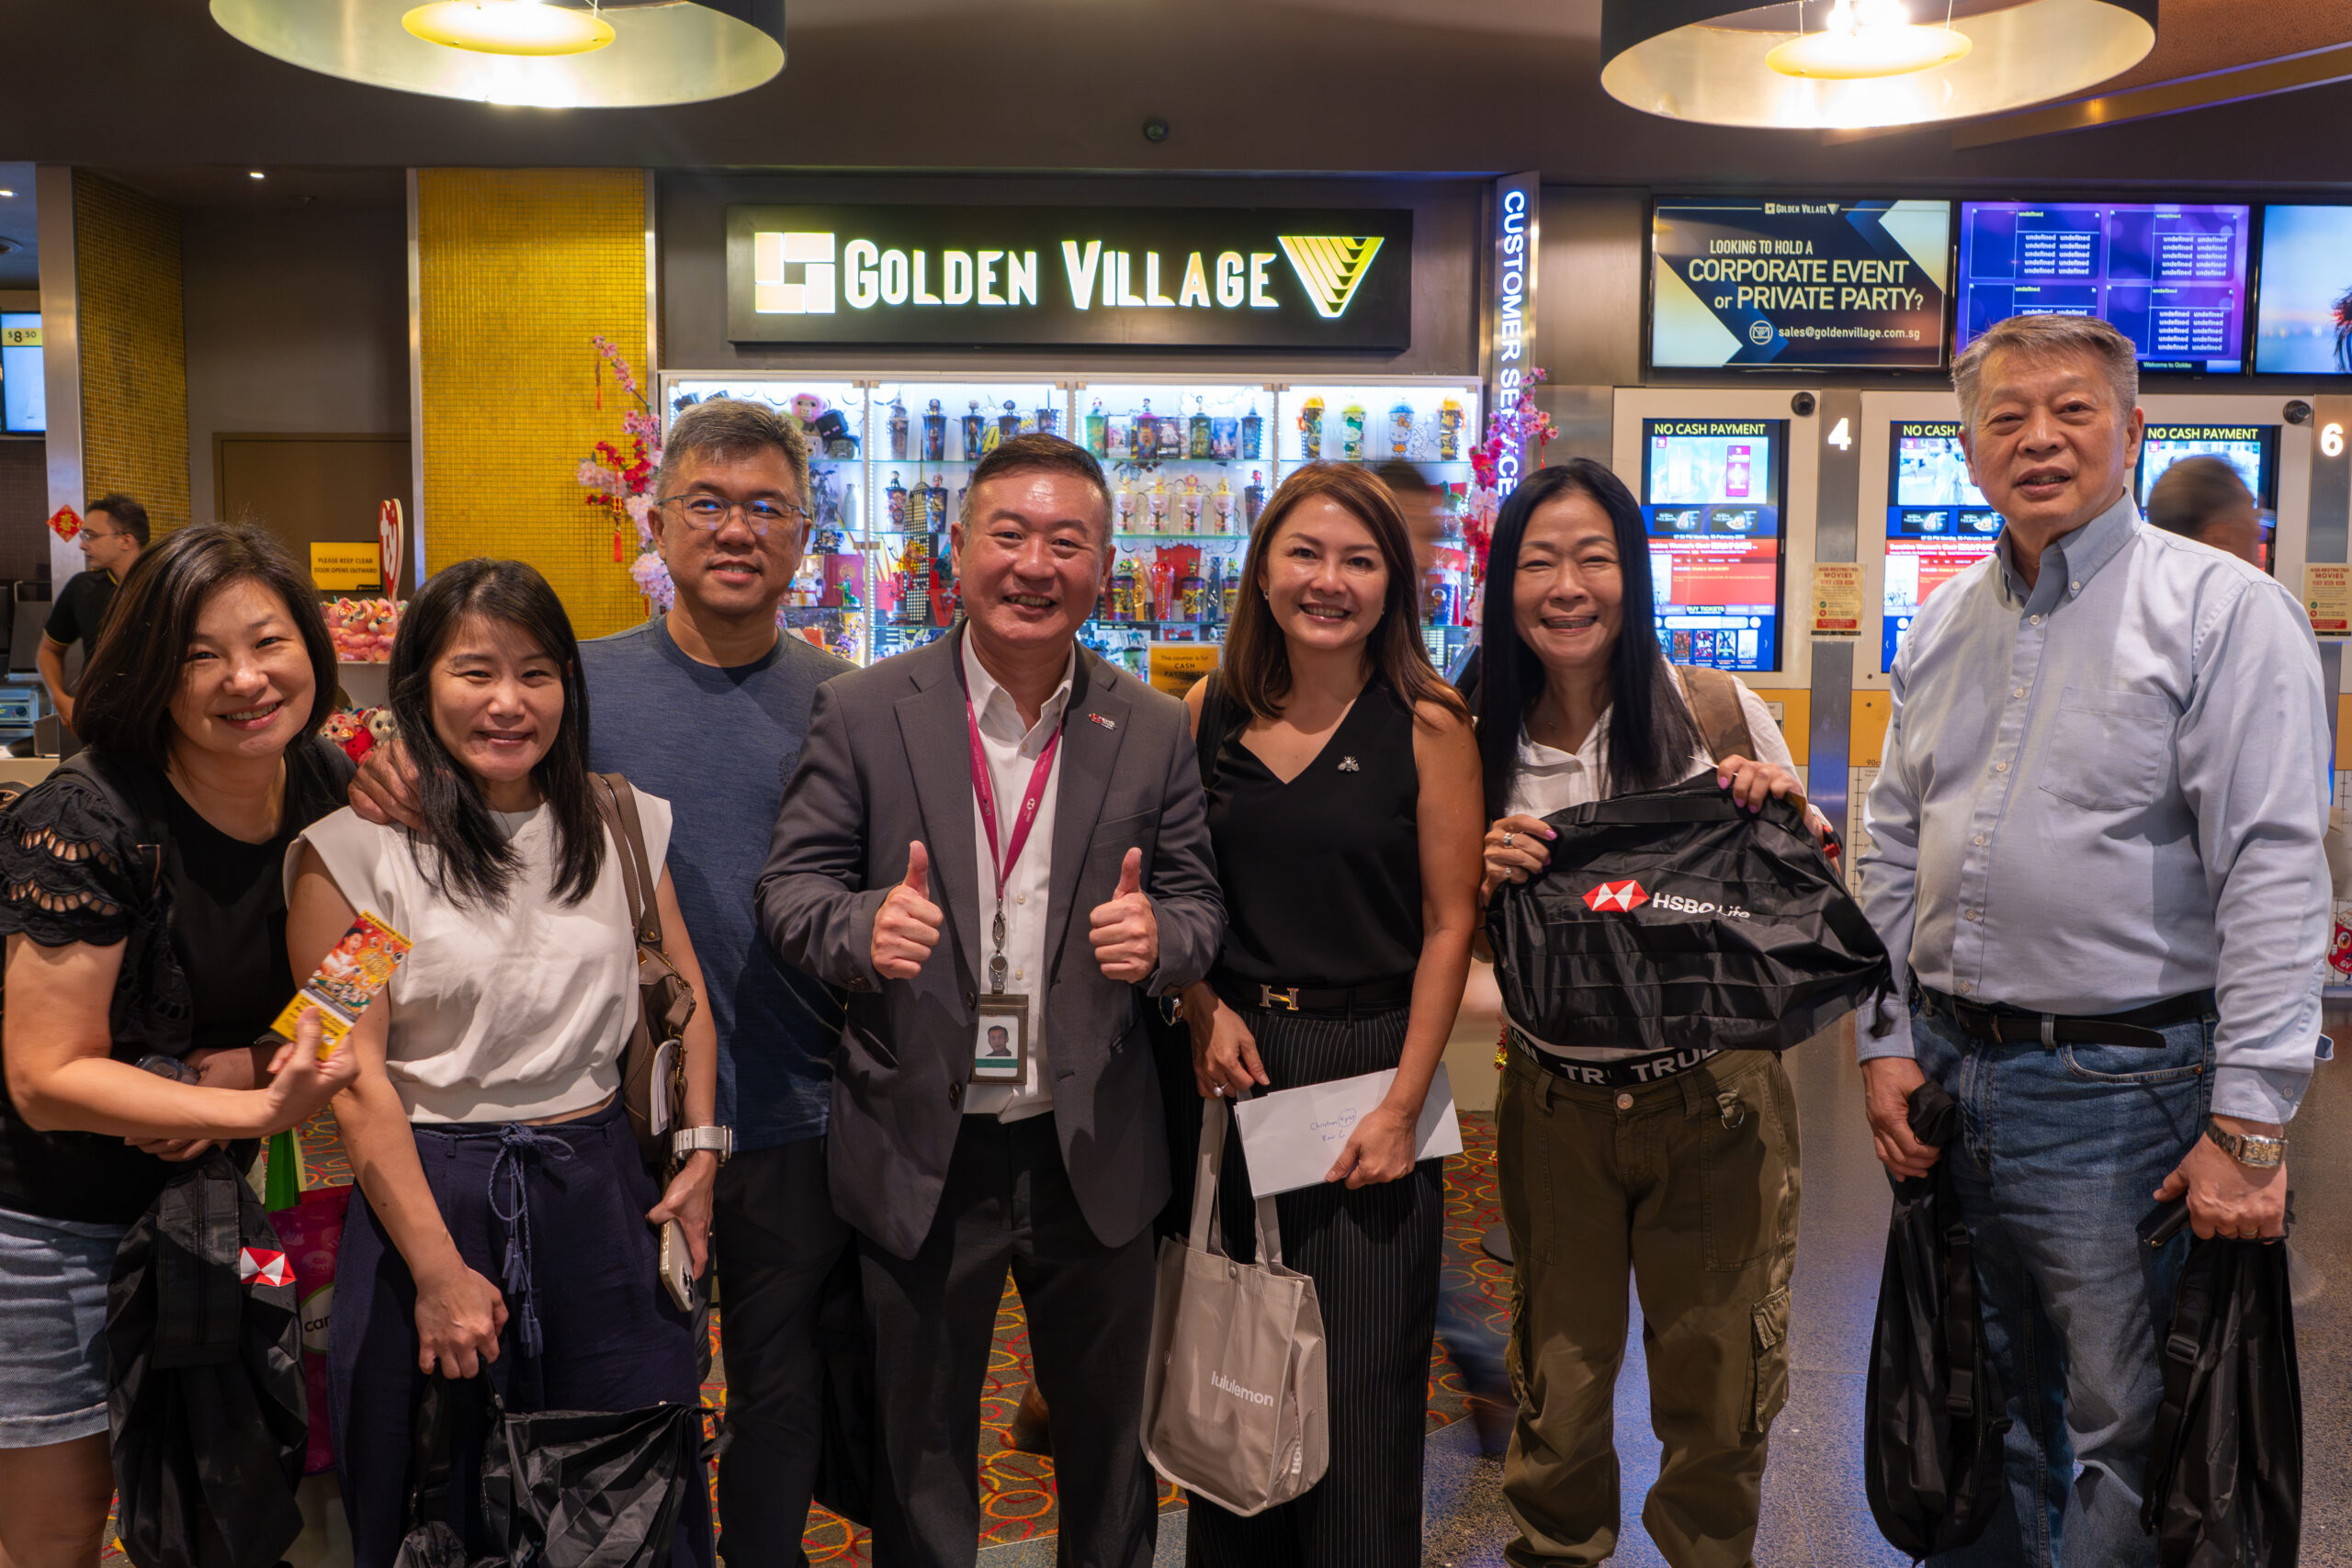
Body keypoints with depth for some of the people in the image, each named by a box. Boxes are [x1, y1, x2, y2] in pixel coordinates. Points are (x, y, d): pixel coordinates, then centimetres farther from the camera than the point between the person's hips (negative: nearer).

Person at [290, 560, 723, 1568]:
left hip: (602, 1190, 3)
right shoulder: (357, 842, -8)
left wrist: (701, 1155, 4)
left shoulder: (620, 822, 4)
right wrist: (439, 1268, -11)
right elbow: (354, 1075, -10)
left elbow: (684, 991, 14)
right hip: (432, 1190, -3)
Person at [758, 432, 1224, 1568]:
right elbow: (789, 886, -4)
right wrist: (862, 927, -26)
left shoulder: (1153, 731, 0)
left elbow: (1199, 905, 2)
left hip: (1095, 1150, 2)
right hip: (921, 1151, -1)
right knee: (920, 1444, 18)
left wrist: (1159, 937, -21)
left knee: (1107, 1432, 20)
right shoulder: (861, 713, -5)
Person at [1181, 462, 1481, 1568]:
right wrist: (1206, 1011, -6)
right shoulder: (1211, 710, 3)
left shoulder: (1427, 726, -6)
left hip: (1369, 1056, -3)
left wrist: (1403, 1105, -11)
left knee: (1364, 1382, 5)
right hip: (1230, 1059, 3)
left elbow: (1449, 923, -6)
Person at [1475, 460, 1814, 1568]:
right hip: (1556, 1104, 1)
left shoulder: (1716, 710, -6)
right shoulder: (1480, 741, -3)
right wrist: (1485, 875, -15)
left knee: (1719, 1392, 11)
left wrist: (1784, 812, -15)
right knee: (1558, 1385, 14)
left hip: (1715, 1099, -1)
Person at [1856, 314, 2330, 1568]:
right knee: (1985, 1412, 20)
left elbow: (2273, 875, -15)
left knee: (2127, 1439, 7)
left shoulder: (2221, 608, -9)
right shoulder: (1944, 627, 10)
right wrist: (1885, 1041, 7)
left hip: (2121, 1090, -5)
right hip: (1948, 1077, 6)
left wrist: (2249, 1125, -18)